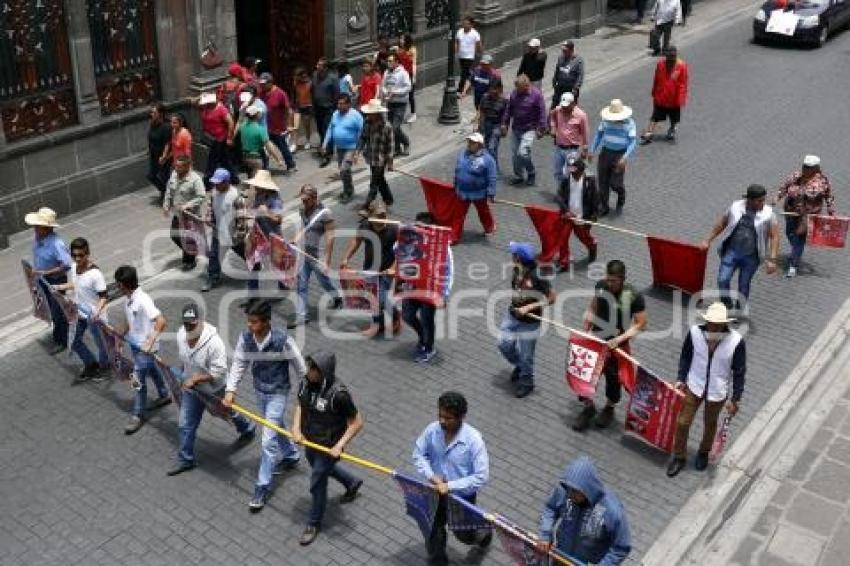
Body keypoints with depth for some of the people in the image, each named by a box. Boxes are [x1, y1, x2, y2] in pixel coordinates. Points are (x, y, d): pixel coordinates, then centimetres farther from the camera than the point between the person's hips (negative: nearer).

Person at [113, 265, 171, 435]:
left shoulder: (143, 300, -27)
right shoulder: (128, 299, 1)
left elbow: (161, 322, -34)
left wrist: (150, 342, -38)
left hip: (145, 347, -9)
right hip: (135, 344, 9)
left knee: (138, 381, -2)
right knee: (151, 370, 26)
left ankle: (137, 416, 11)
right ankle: (164, 395, 47)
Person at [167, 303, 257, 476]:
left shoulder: (213, 342, -37)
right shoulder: (181, 334, -15)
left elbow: (218, 372, -32)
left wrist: (195, 379, -32)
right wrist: (185, 374, 15)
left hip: (214, 389, -5)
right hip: (191, 387, 5)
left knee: (228, 413, 23)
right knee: (185, 425, 10)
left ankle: (248, 430, 53)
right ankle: (185, 460, 27)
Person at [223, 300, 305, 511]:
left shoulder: (282, 339, -28)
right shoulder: (245, 336, -14)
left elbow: (299, 367, -16)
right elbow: (239, 363, -6)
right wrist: (230, 390, -15)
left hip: (277, 393, -6)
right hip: (259, 391, 6)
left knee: (269, 440, -5)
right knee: (276, 428, 26)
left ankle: (263, 487, 6)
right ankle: (292, 456, 52)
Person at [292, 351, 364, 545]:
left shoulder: (338, 394, -33)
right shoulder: (305, 382, -15)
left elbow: (356, 423, -23)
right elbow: (300, 405, 5)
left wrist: (339, 446, -26)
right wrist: (296, 429, -7)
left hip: (329, 445, -7)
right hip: (309, 440, 7)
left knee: (317, 484, 8)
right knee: (321, 467, 31)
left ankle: (314, 524, 35)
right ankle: (353, 482, 59)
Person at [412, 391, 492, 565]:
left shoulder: (473, 439, -29)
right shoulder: (432, 429, -17)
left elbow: (481, 477, -27)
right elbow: (419, 454, -2)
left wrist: (450, 486, -30)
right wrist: (431, 476, -19)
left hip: (462, 497, -3)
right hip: (435, 492, 3)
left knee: (464, 535, 21)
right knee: (433, 533, 17)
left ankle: (484, 534, 55)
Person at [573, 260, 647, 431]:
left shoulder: (634, 296, -21)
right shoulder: (600, 286, -8)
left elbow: (641, 324, -16)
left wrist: (619, 339, -24)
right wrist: (585, 330, 3)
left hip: (617, 345, -3)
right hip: (595, 339, 3)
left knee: (613, 378, 11)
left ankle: (609, 408, 39)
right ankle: (588, 407, 26)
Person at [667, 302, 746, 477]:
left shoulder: (736, 341, -24)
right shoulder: (695, 332, -20)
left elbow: (739, 372, -12)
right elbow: (685, 356, -2)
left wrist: (735, 399, -8)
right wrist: (681, 379, -3)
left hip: (718, 392, -1)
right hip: (694, 386, 1)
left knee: (710, 424, 21)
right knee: (682, 422, 9)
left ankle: (704, 452, 49)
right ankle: (679, 457, 32)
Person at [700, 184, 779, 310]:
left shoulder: (768, 214, -8)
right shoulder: (735, 207, -4)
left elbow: (774, 237, -7)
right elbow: (721, 223, 9)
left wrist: (772, 259, -14)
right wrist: (708, 240, 9)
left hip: (751, 257, -1)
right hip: (731, 251, 1)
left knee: (744, 286, 9)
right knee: (722, 280, -9)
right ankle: (727, 305, 15)